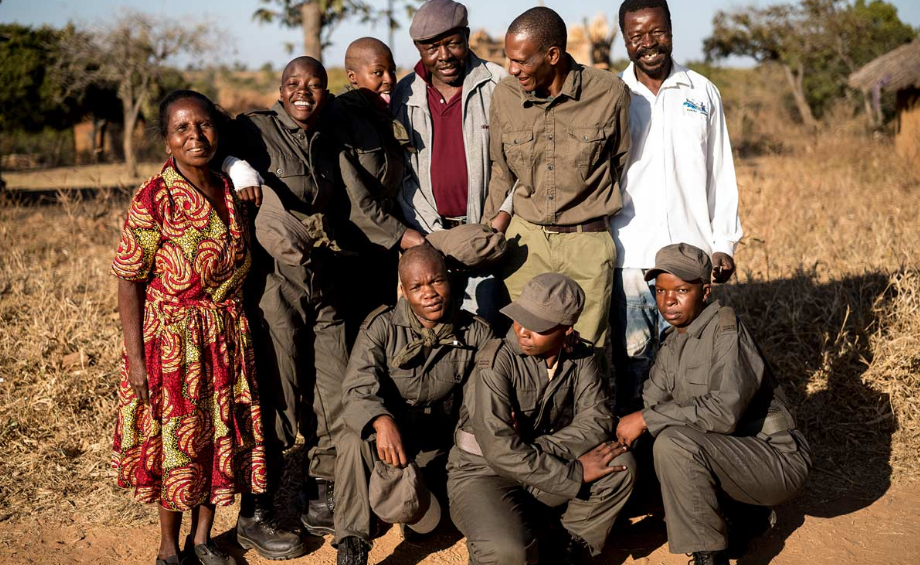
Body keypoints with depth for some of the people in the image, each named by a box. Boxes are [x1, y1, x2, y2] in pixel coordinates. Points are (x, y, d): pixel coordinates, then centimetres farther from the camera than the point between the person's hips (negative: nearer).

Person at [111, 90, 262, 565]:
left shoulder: (230, 191, 3)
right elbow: (129, 281, -12)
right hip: (170, 337, -5)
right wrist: (135, 356, -15)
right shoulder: (153, 199, -14)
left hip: (227, 337, 5)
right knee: (174, 439, 7)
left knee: (221, 434, 12)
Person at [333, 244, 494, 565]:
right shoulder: (381, 327, -9)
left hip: (441, 448, 3)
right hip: (389, 439, -2)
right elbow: (357, 389, -21)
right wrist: (381, 421, -43)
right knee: (352, 443, -34)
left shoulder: (475, 334, -2)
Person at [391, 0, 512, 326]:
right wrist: (434, 231, -3)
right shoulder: (405, 95, 7)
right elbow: (401, 172, 6)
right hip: (430, 231, 3)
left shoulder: (498, 86, -3)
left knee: (488, 310, -10)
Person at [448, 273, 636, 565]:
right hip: (485, 473, -5)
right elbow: (499, 450, -27)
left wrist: (538, 449, -26)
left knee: (620, 465, -18)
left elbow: (597, 421, -12)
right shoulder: (496, 362, -19)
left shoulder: (581, 359, -1)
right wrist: (575, 472, -27)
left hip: (546, 470, 5)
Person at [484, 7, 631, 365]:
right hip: (525, 240, 2)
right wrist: (498, 216, 5)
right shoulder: (504, 95, -1)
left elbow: (622, 162, 8)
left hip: (588, 242, -2)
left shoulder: (609, 93, -9)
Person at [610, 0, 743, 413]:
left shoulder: (702, 93, 8)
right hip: (629, 254, -1)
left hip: (690, 251, 1)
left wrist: (724, 243, 7)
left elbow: (721, 173, 11)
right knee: (632, 353, 2)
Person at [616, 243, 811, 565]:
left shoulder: (726, 330, -18)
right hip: (733, 453, 9)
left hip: (778, 460, -9)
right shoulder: (672, 344, 9)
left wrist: (646, 419, -24)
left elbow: (726, 411, -30)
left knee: (674, 442, -30)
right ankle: (748, 514, 16)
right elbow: (650, 403, 5)